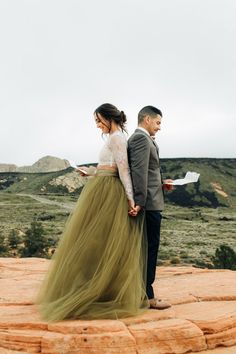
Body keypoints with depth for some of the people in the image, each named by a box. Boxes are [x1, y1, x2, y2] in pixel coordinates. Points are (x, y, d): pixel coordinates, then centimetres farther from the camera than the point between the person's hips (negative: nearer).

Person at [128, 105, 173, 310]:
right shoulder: (142, 138, -11)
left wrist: (160, 184, 14)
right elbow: (139, 171, -21)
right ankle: (147, 297, 4)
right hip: (149, 203, -10)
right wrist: (140, 201, -24)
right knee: (150, 248, -4)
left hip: (145, 203, 10)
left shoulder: (136, 138, 21)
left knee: (146, 248, 14)